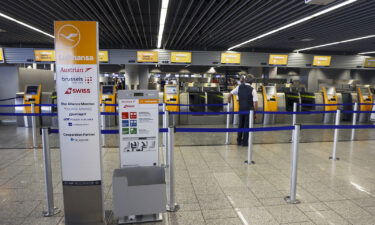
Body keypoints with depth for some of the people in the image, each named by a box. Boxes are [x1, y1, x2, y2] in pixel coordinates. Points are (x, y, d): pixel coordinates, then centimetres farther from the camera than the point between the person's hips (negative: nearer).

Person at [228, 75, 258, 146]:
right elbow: (255, 102, -12)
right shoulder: (252, 90, -7)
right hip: (249, 110, -3)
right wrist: (255, 113, -6)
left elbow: (230, 94, 3)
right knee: (247, 126, 5)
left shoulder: (239, 88, 1)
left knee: (240, 125, 16)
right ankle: (244, 142, 10)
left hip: (241, 110, 3)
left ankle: (239, 141, 24)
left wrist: (229, 103, 18)